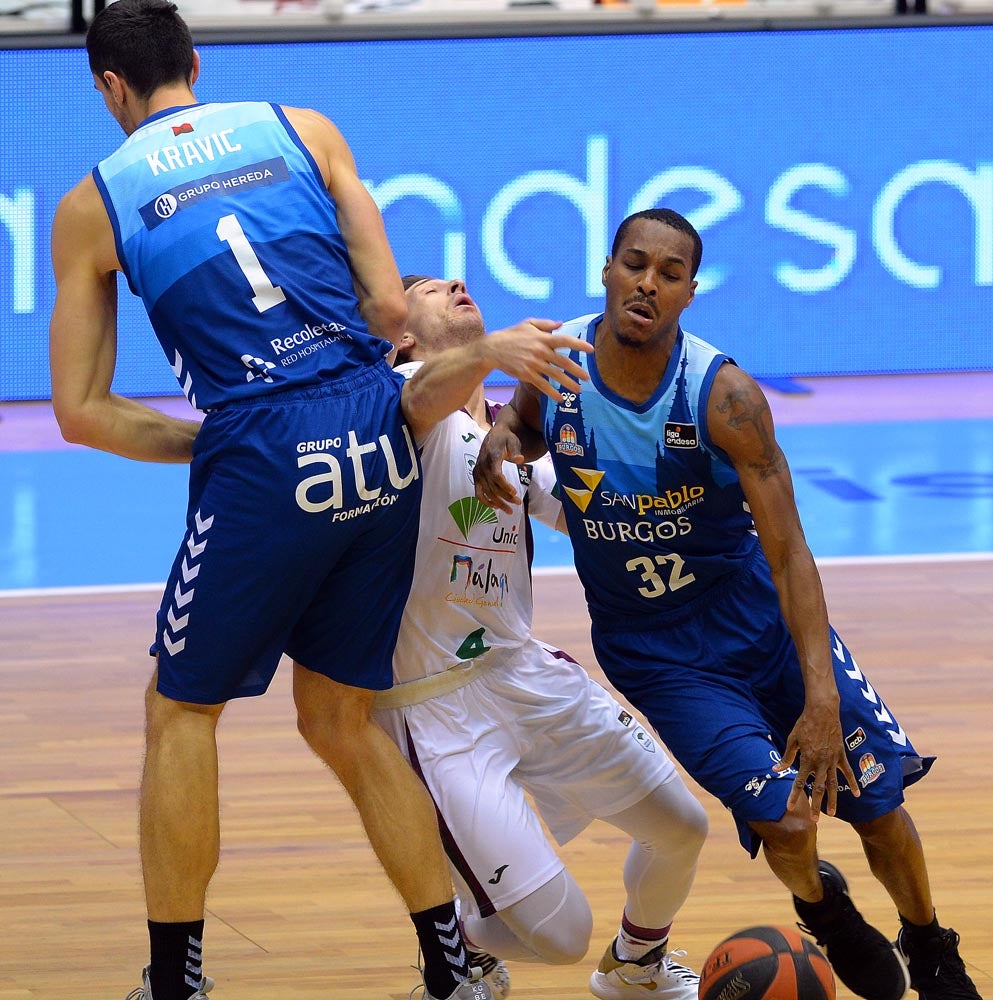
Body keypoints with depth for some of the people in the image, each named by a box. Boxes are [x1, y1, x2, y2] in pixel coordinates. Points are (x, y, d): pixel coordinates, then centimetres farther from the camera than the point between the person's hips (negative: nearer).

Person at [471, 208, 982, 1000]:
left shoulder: (723, 396, -23)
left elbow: (788, 550, -23)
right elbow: (531, 425, 13)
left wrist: (823, 699, -30)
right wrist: (503, 437, -14)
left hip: (757, 610, 0)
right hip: (654, 650, 0)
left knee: (879, 803, -1)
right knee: (784, 819, -16)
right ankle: (821, 907, 20)